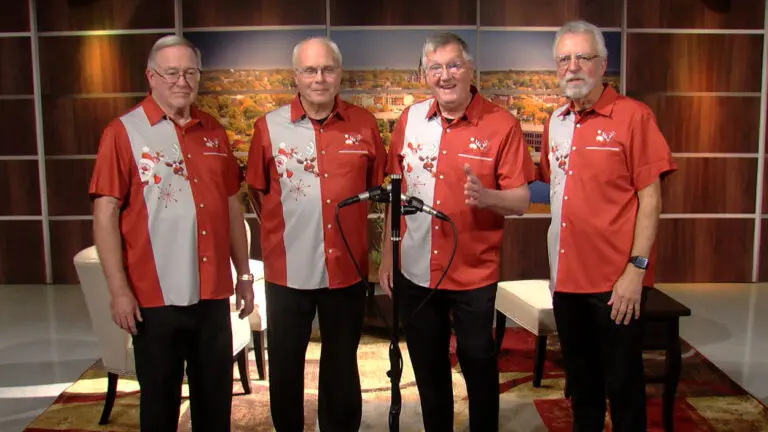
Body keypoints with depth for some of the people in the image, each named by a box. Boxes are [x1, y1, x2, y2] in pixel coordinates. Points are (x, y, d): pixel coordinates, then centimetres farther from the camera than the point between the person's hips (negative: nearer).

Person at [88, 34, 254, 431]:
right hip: (155, 295, -4)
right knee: (160, 400, 11)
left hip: (213, 292, 5)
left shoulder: (214, 132, 10)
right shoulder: (124, 132, -6)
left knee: (216, 398, 16)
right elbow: (106, 213, -9)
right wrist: (118, 289, -13)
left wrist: (244, 273, 12)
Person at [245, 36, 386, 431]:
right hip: (288, 269, -1)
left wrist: (349, 223, 5)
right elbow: (257, 191, 6)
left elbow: (379, 186, 11)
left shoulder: (364, 124, -1)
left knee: (342, 366, 18)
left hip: (347, 269, 1)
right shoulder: (269, 126, -5)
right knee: (285, 366, 14)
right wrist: (290, 226, 8)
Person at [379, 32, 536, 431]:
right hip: (415, 271, 4)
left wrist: (486, 196, -30)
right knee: (427, 368, 18)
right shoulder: (410, 119, 2)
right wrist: (387, 254, 7)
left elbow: (520, 201, -9)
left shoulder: (502, 124, -10)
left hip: (474, 274, -3)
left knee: (478, 364, 11)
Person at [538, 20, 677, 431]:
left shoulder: (633, 116, -8)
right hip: (566, 277, 6)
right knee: (580, 380, 19)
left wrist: (636, 268, -15)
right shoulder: (555, 122, 9)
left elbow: (650, 198, -11)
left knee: (622, 382, 7)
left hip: (617, 281, -5)